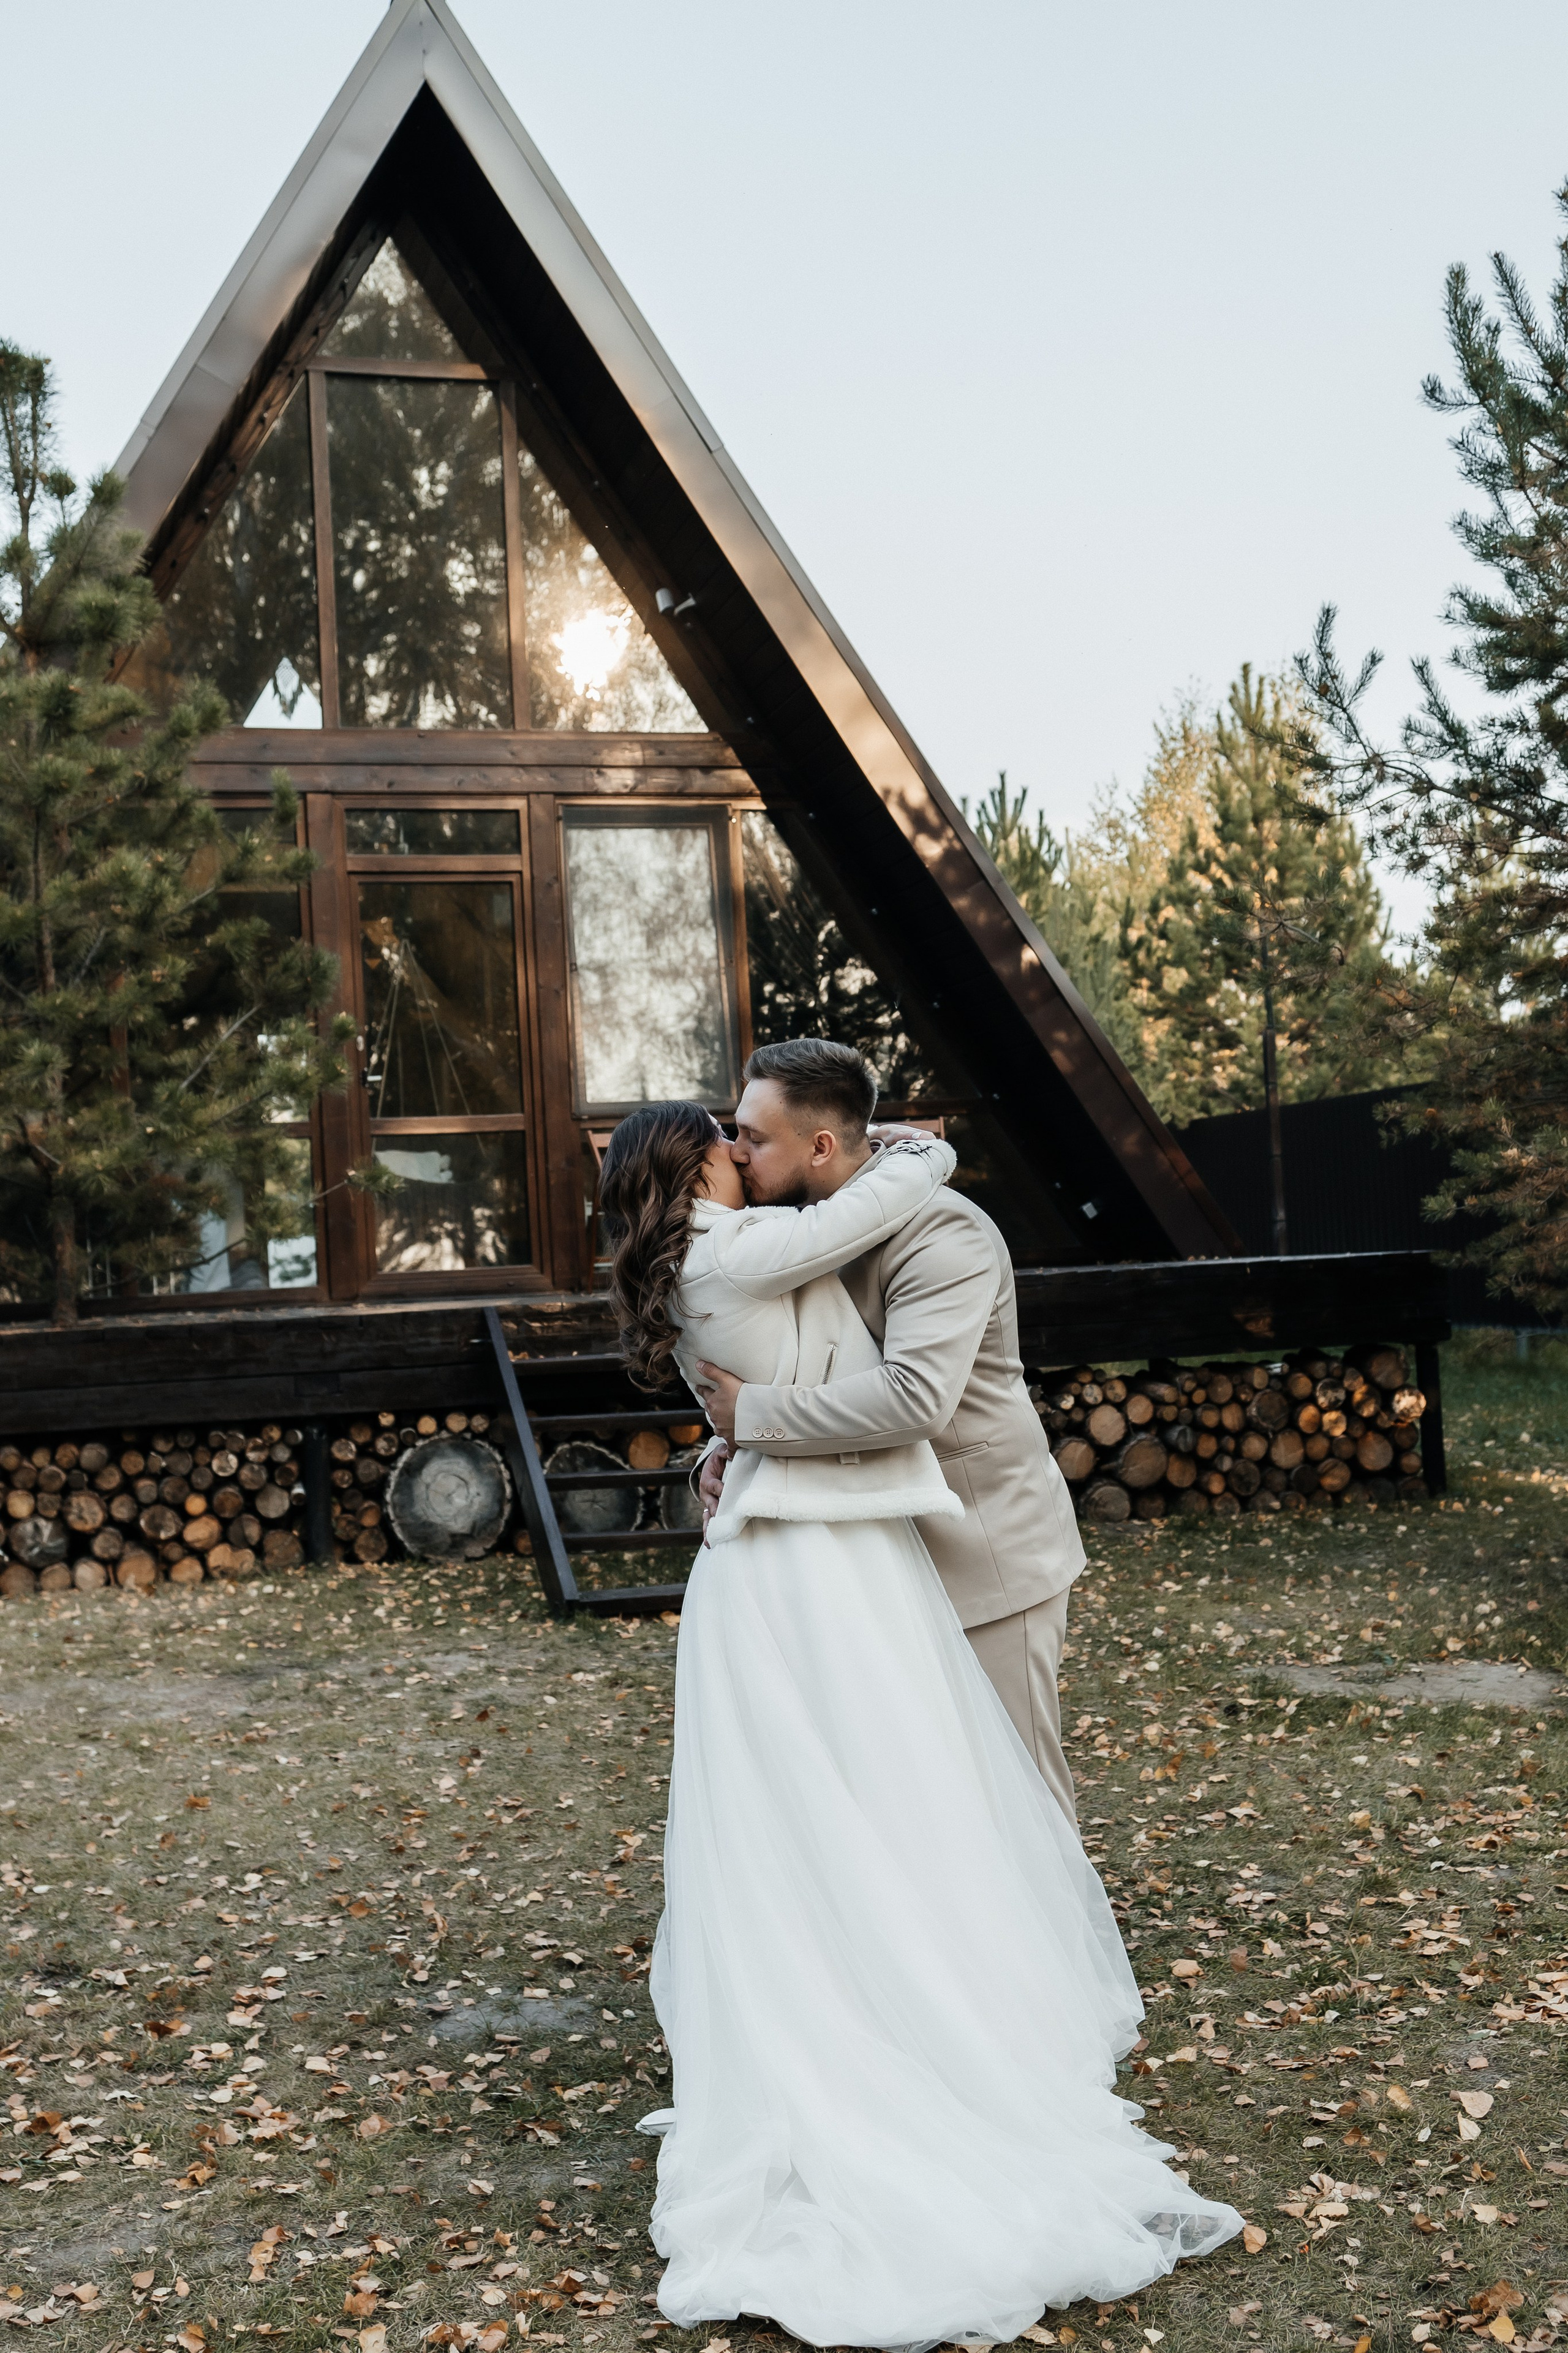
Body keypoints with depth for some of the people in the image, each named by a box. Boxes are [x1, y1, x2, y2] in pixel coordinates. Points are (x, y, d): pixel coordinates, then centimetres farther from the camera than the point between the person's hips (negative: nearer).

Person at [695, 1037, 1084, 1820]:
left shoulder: (943, 1236, -23)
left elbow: (914, 1396, -38)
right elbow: (797, 1370, 16)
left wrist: (752, 1412, -30)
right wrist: (727, 1448, -5)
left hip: (989, 1553, -8)